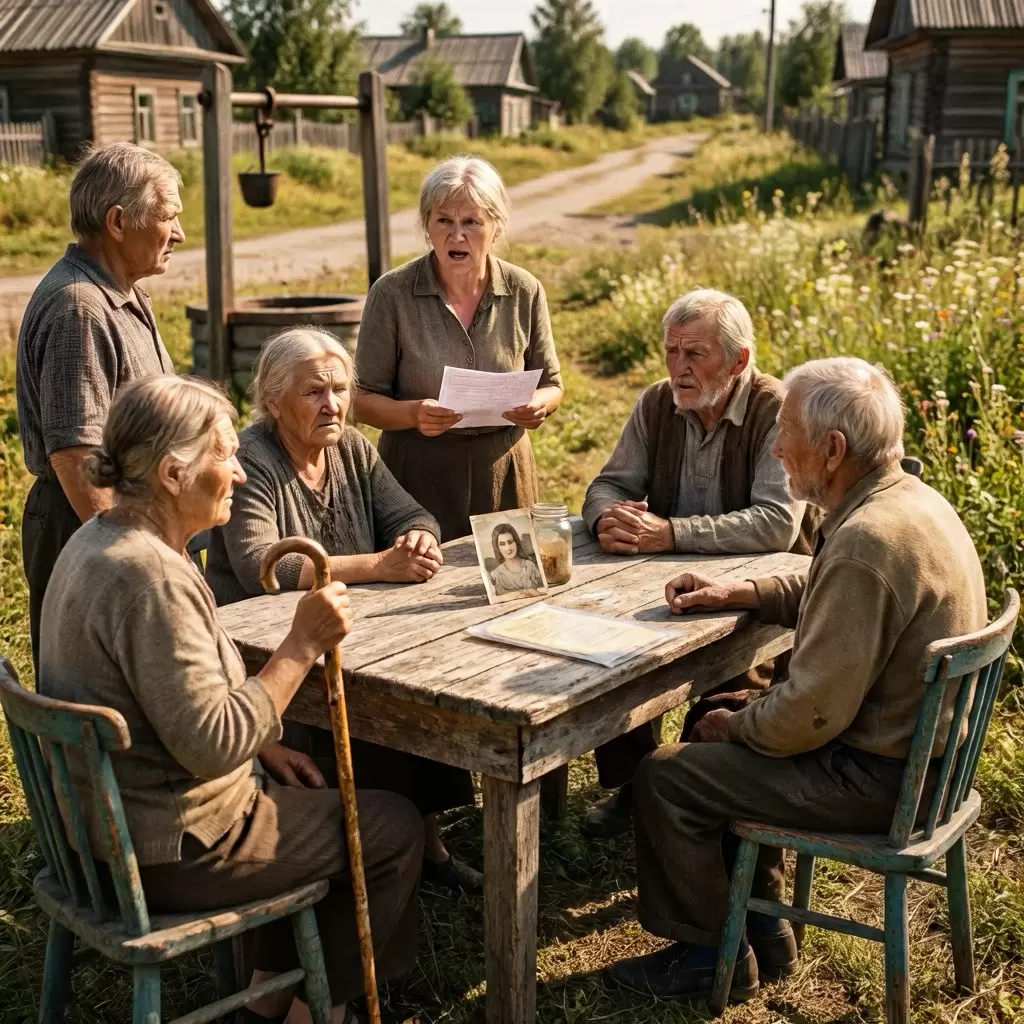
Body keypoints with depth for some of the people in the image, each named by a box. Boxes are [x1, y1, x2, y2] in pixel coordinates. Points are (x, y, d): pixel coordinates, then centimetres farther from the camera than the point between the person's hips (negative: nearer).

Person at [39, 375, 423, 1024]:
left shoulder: (98, 542, 4)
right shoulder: (151, 577, -28)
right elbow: (212, 745, -29)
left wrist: (261, 746, 8)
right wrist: (303, 645, -24)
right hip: (168, 851, -10)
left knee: (316, 793, 27)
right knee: (396, 828, 4)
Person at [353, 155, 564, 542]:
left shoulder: (524, 291, -2)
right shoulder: (392, 293, -9)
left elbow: (551, 384, 9)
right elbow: (365, 400, -5)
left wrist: (539, 404, -14)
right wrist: (413, 413, -25)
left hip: (502, 470, 2)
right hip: (419, 474, -2)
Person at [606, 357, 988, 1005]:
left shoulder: (866, 542, -30)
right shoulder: (908, 497, 2)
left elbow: (811, 714, -27)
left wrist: (734, 727, -8)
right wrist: (739, 592, 10)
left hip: (875, 776, -10)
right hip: (916, 740, 10)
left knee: (665, 778, -5)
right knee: (719, 716, 23)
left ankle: (710, 956, 14)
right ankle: (759, 919, 30)